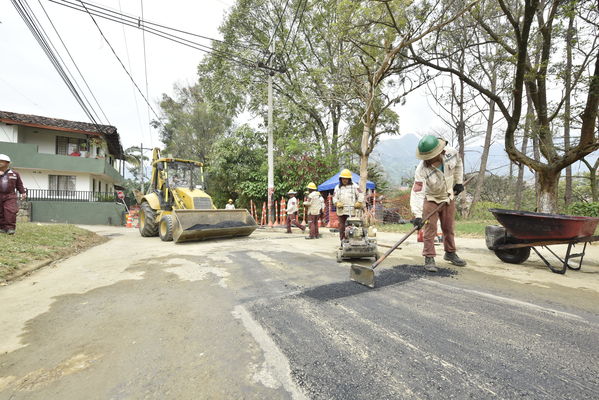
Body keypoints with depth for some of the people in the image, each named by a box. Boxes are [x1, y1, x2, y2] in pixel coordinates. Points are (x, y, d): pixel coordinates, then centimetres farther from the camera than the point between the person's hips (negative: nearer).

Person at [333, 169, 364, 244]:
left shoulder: (354, 186, 11)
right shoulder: (337, 187, 17)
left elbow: (361, 195, 5)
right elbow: (334, 197, 10)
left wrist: (359, 203, -9)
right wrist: (337, 203, -9)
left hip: (352, 211, -2)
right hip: (341, 211, 3)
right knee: (342, 227, 4)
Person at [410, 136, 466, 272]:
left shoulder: (452, 153, -21)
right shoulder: (422, 170, -33)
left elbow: (458, 164, 5)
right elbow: (417, 193, -37)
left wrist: (459, 181, 3)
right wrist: (417, 215, -45)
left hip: (449, 197, 4)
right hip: (430, 199, -4)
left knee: (449, 228, 16)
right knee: (430, 229, -7)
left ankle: (450, 253, 34)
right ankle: (429, 258, 5)